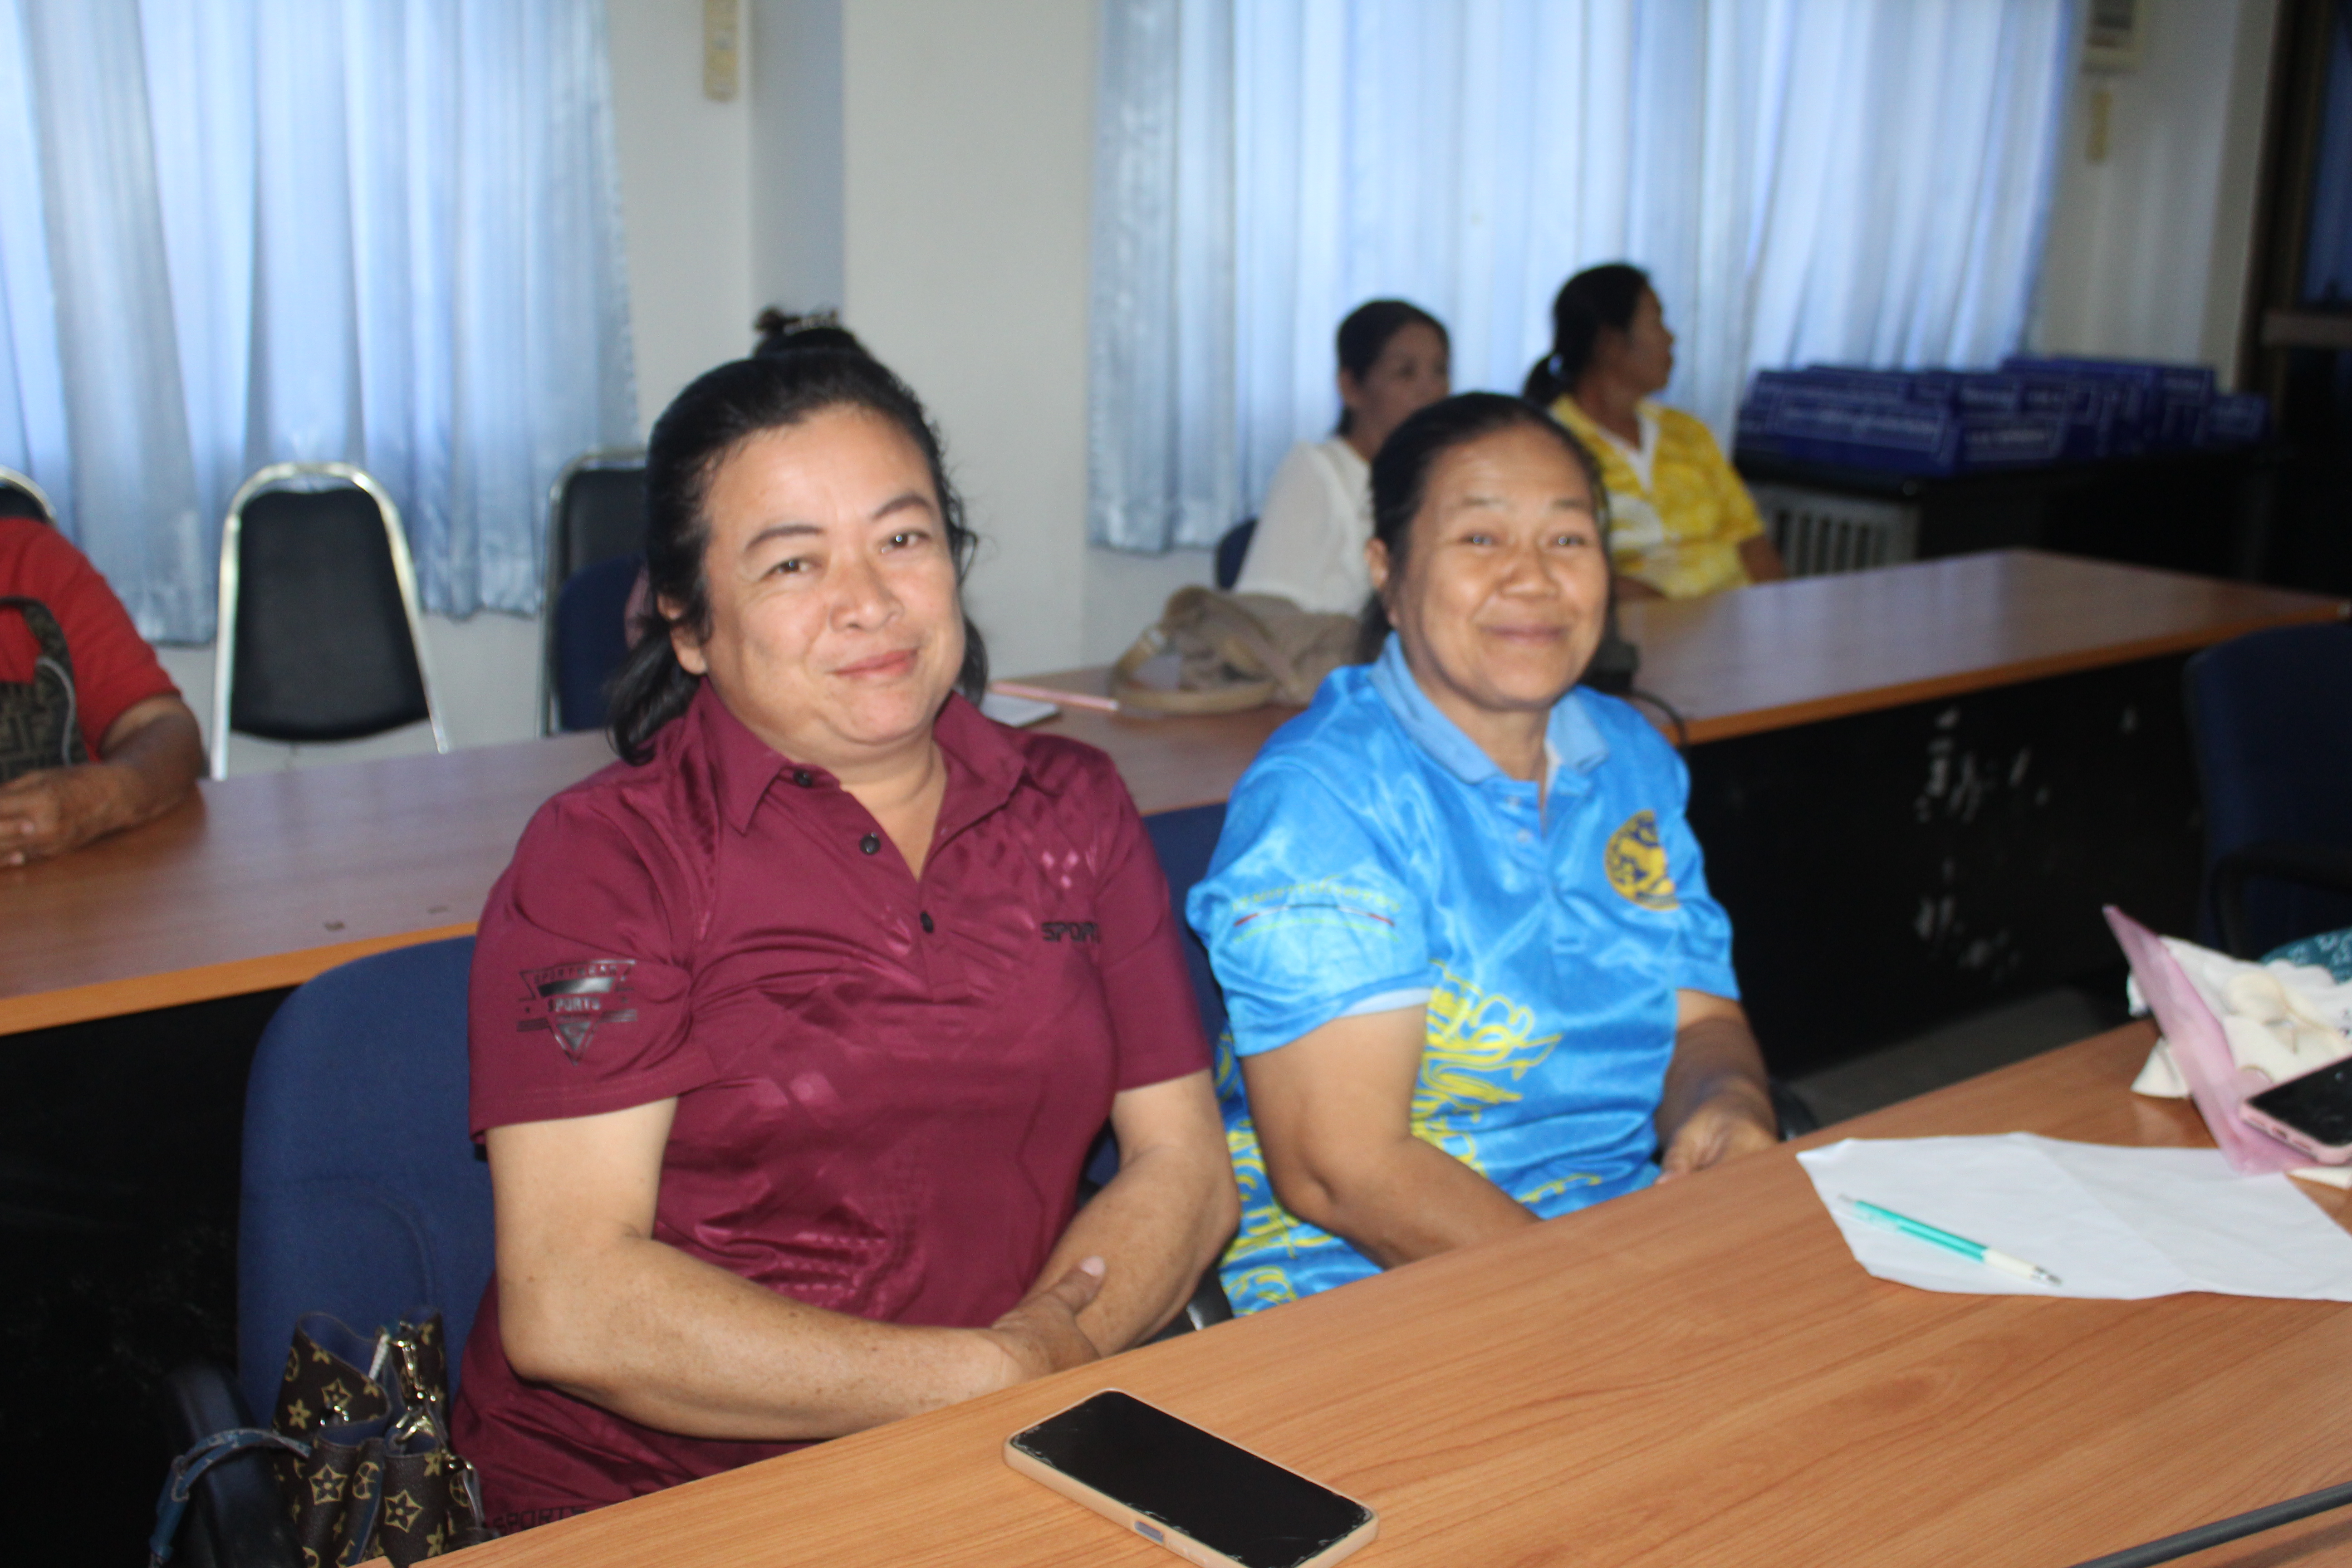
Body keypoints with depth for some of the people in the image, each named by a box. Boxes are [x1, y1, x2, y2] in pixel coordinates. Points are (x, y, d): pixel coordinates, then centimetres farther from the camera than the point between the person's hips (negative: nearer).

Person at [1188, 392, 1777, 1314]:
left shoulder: (1634, 761, 10)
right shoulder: (1320, 796, -15)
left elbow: (1700, 1021, 14)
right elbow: (1341, 1171, -19)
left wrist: (1729, 1107, -10)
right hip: (1364, 1280, -7)